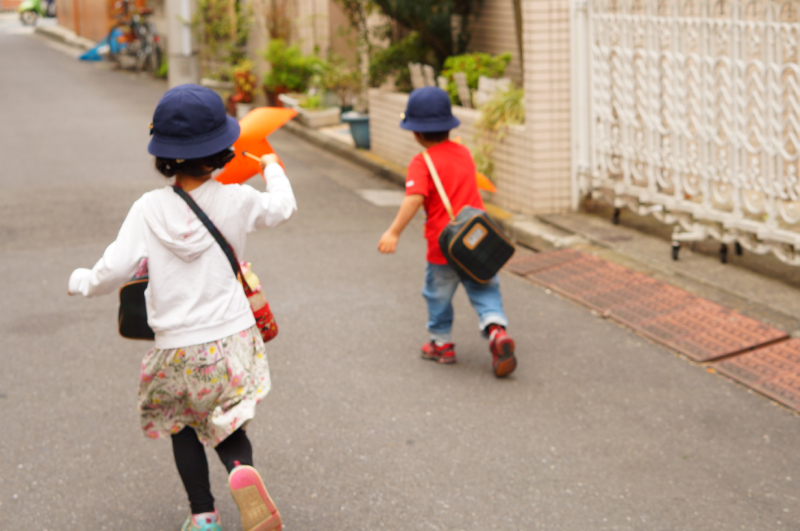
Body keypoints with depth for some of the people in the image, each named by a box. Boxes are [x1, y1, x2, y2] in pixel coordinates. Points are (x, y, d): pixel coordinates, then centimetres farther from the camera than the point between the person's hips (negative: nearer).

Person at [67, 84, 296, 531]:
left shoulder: (148, 209, -12)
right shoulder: (237, 200, -8)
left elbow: (116, 269, -12)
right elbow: (283, 207, 12)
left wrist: (82, 282, 9)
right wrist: (273, 168, 32)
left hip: (178, 347, -1)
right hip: (232, 338, 1)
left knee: (183, 427, 22)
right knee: (226, 426, 14)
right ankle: (242, 471, -18)